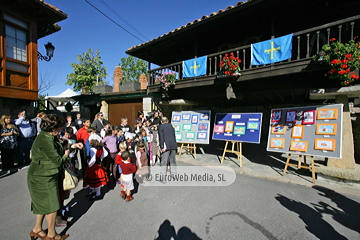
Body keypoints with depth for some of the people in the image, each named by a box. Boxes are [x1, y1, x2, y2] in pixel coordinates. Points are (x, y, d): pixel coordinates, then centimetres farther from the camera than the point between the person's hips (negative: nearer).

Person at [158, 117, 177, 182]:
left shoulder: (160, 126, 3)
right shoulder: (171, 126, 18)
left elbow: (161, 137, -8)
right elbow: (174, 136, 17)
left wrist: (162, 147, -10)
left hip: (166, 146, -5)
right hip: (173, 145, 5)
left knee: (164, 162, -1)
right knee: (173, 161, 16)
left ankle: (163, 178, 2)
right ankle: (174, 176, 24)